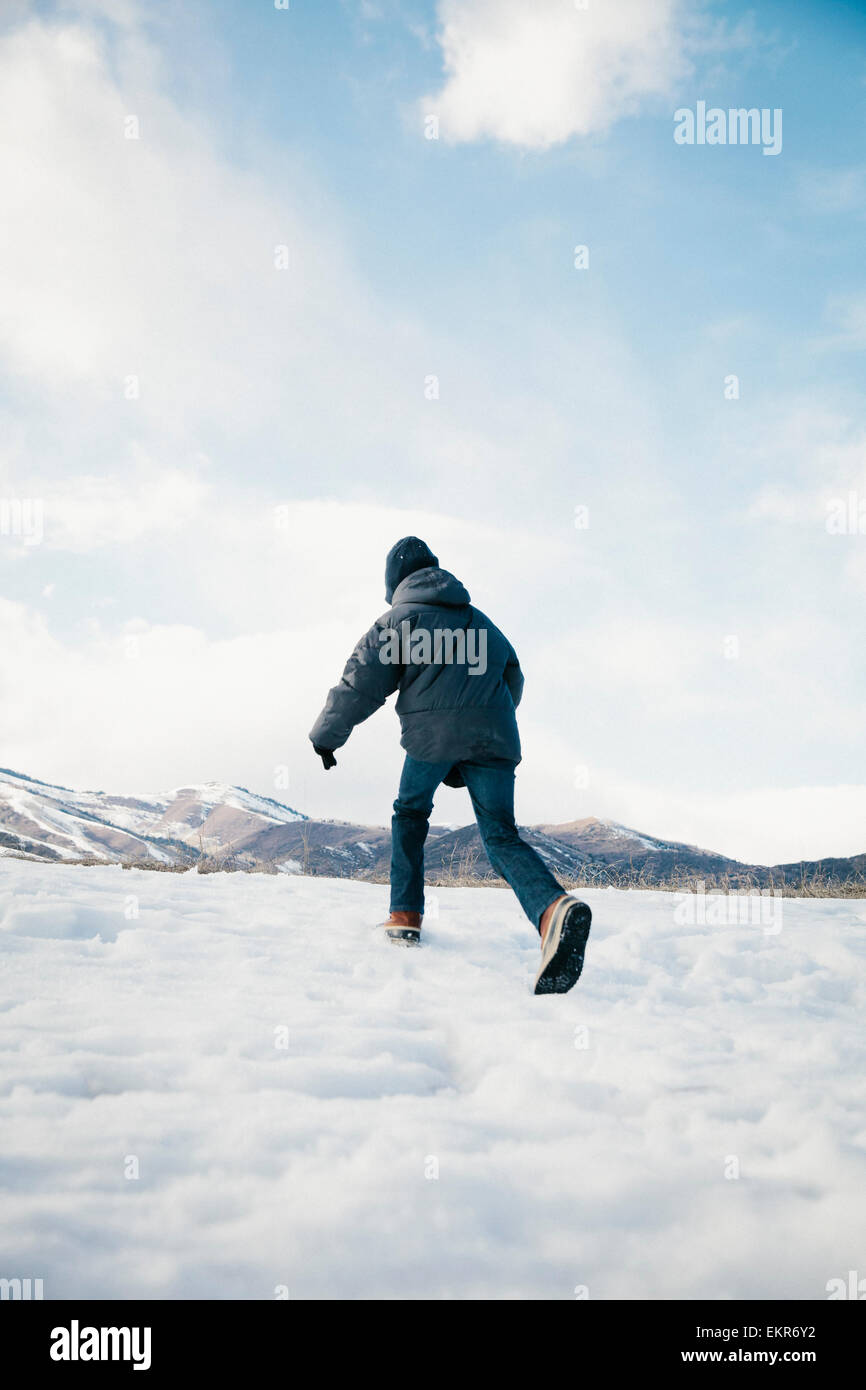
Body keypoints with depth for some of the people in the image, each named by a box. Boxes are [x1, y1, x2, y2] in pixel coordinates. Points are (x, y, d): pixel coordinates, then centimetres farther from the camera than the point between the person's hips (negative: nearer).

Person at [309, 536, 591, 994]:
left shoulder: (398, 619, 13)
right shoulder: (480, 621, 29)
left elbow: (360, 684, 9)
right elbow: (512, 680, 30)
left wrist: (325, 737, 21)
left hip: (433, 733, -3)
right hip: (494, 735, 3)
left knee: (410, 812, 23)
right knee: (501, 836, 0)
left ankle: (405, 917, 17)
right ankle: (554, 907, -30)